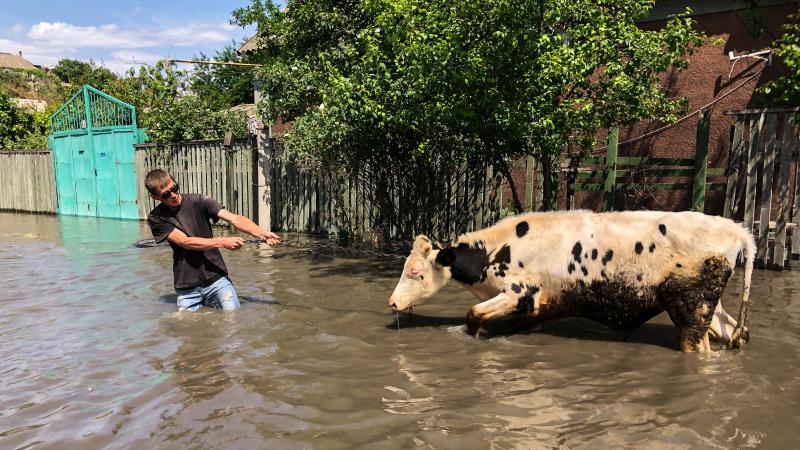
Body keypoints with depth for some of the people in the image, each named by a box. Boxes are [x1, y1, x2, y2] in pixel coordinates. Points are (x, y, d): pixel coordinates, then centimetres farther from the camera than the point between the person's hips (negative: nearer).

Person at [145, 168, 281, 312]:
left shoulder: (199, 201, -4)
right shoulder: (156, 218, -3)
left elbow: (234, 219, -16)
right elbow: (185, 242, -14)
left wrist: (261, 233, -31)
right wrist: (222, 242, -25)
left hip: (216, 278, -1)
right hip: (186, 288, 1)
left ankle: (210, 302, 19)